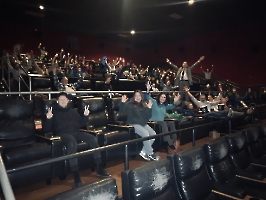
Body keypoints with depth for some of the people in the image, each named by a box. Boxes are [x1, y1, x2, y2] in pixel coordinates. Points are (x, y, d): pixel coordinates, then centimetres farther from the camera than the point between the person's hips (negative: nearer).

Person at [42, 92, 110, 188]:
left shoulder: (73, 111, 24)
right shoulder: (54, 112, 11)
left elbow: (81, 124, 25)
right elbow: (46, 129, 2)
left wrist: (85, 115, 8)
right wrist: (48, 118, -18)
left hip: (75, 132, 5)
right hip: (63, 134, -4)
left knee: (93, 138, -20)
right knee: (72, 142, -40)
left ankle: (100, 169, -14)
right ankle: (76, 177, -40)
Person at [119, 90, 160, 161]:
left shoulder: (144, 105, 14)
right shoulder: (130, 104, 0)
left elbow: (148, 116, 11)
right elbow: (122, 111, -14)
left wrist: (149, 108, -5)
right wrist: (122, 102, -30)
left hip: (143, 124, 6)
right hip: (133, 124, -6)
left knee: (153, 134, -15)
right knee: (146, 133, -28)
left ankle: (143, 152, -5)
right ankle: (150, 153, -11)